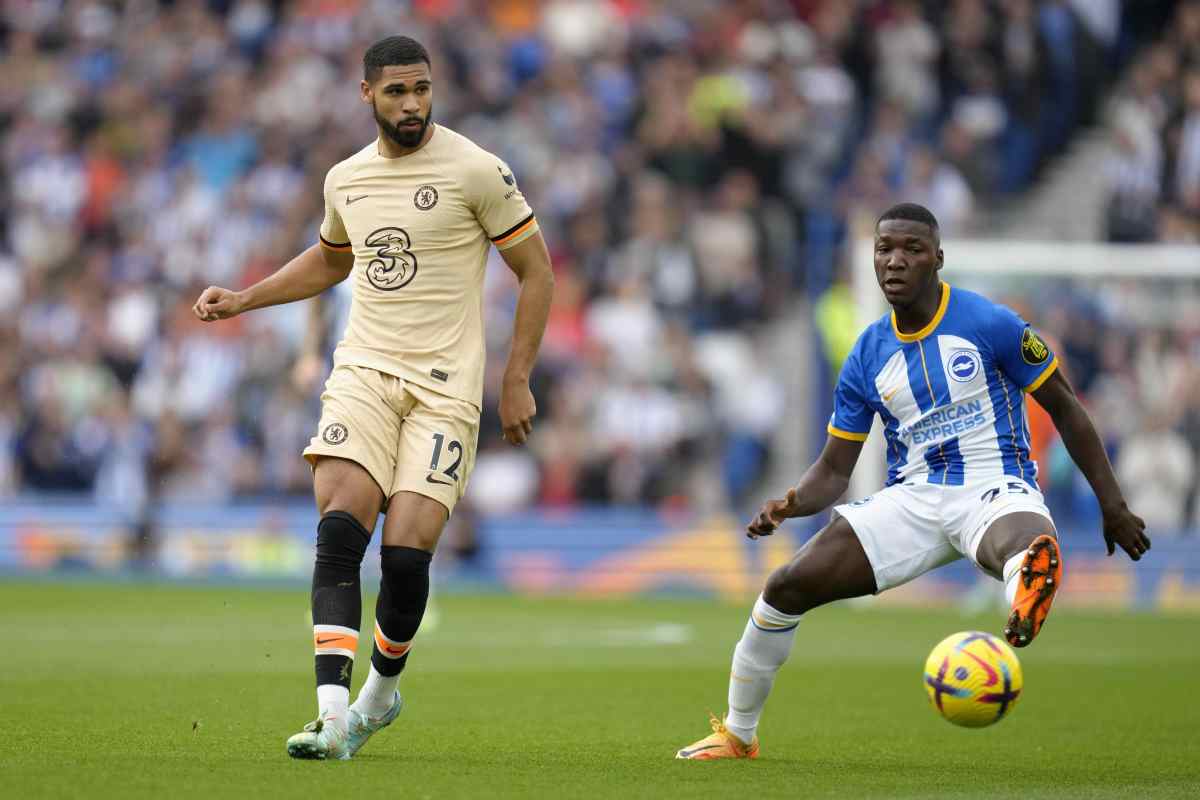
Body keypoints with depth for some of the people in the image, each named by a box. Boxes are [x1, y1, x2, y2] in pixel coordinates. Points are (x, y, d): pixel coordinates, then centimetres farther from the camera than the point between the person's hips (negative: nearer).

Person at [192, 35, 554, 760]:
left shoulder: (476, 170, -5)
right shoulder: (346, 179, 10)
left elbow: (536, 270, 1)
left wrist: (518, 381, -3)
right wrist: (242, 300, 21)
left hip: (445, 387, -3)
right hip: (363, 373, 3)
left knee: (407, 550, -12)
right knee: (340, 529, -18)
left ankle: (382, 693, 16)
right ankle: (333, 716, -24)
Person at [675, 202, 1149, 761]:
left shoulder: (989, 325, -6)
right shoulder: (867, 358, 7)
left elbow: (1063, 406, 3)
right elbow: (834, 470, 11)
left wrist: (1112, 505, 2)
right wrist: (789, 505, -11)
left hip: (995, 490, -4)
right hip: (911, 499, 4)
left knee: (1031, 550, -43)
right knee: (787, 585, -9)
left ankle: (1028, 595, -82)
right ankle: (737, 734, 10)